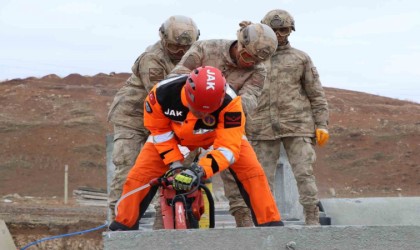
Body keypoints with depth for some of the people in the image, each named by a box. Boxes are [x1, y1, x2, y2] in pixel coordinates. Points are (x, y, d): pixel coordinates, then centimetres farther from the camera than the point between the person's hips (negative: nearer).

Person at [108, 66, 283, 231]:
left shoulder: (229, 102, -41)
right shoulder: (163, 92, -37)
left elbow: (228, 147, -39)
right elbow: (158, 129, -17)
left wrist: (200, 170, -51)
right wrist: (174, 161, -23)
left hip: (220, 134, -1)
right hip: (174, 134, 1)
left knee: (251, 170, -20)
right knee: (139, 176, -11)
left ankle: (270, 225, -9)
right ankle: (123, 226, 8)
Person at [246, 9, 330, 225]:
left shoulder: (300, 59, 13)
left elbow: (316, 94, 12)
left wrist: (322, 125, 3)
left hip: (297, 126, -1)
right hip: (262, 129, 2)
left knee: (304, 174, -10)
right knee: (263, 177, 0)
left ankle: (313, 221, -9)